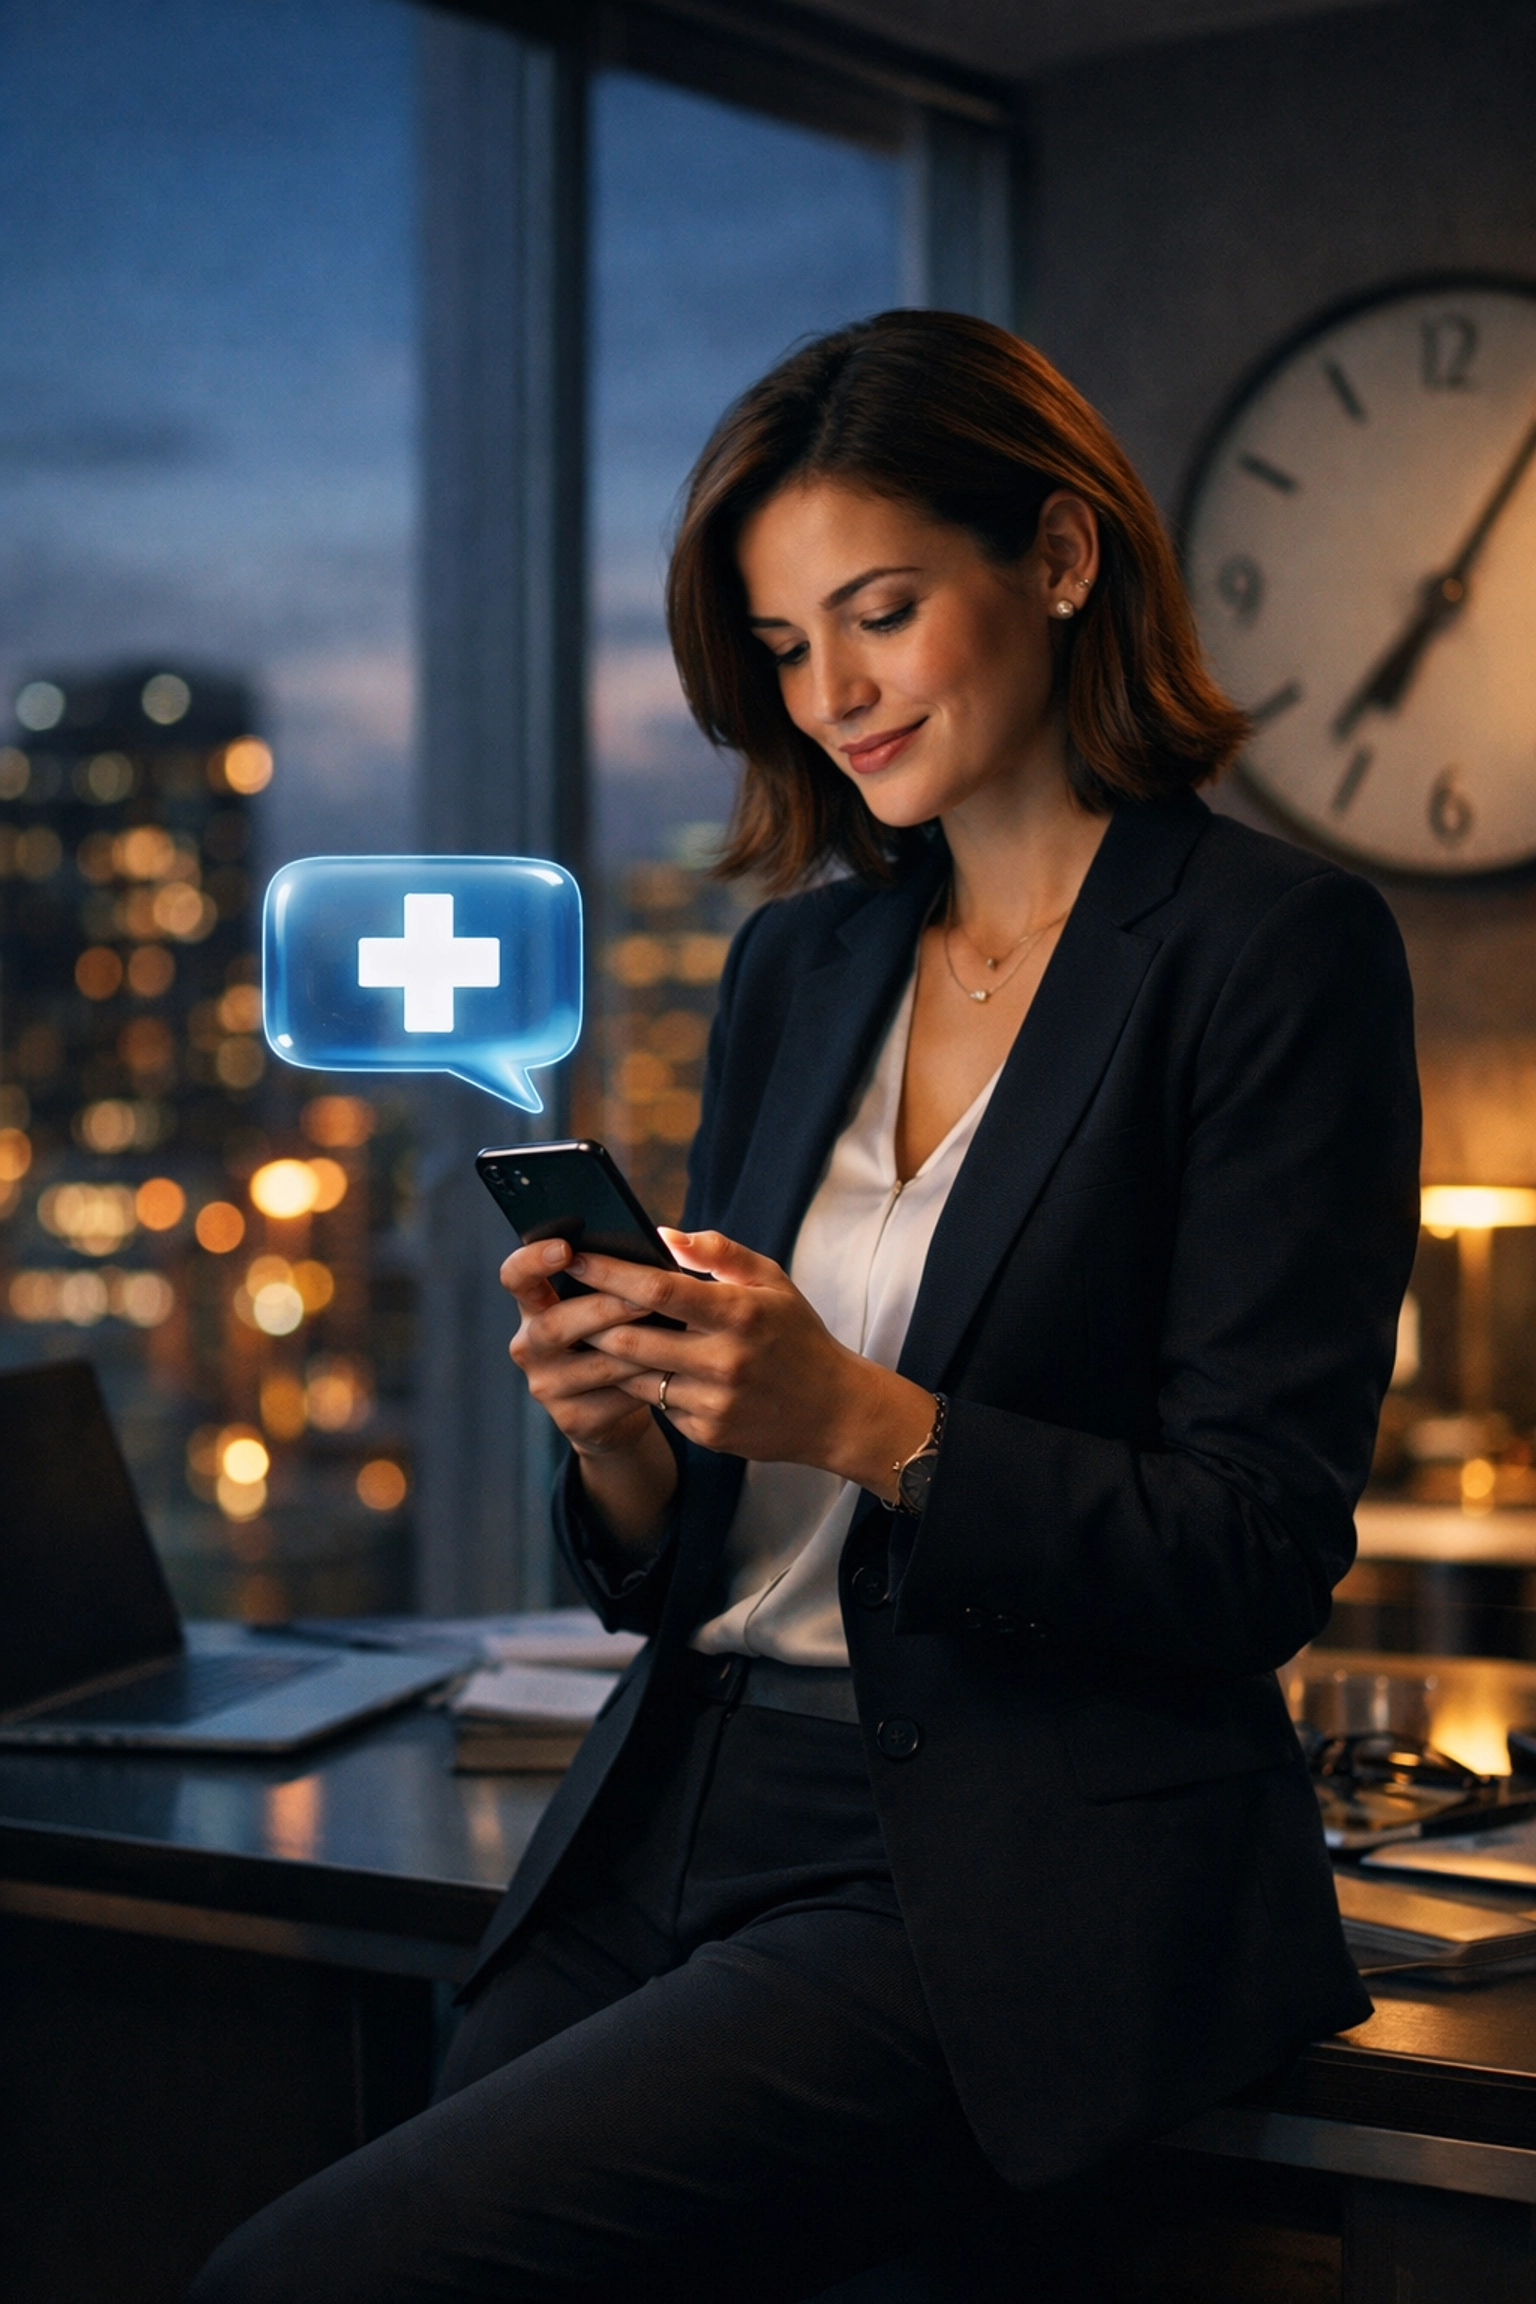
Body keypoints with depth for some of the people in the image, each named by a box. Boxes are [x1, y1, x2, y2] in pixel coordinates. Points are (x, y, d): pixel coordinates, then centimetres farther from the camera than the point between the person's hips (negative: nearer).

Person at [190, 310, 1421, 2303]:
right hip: (676, 1831, 7)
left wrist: (864, 1421, -20)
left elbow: (1263, 1556, -9)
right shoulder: (801, 956, 15)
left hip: (1008, 1899, -6)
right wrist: (618, 1436, -5)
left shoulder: (1278, 952, -5)